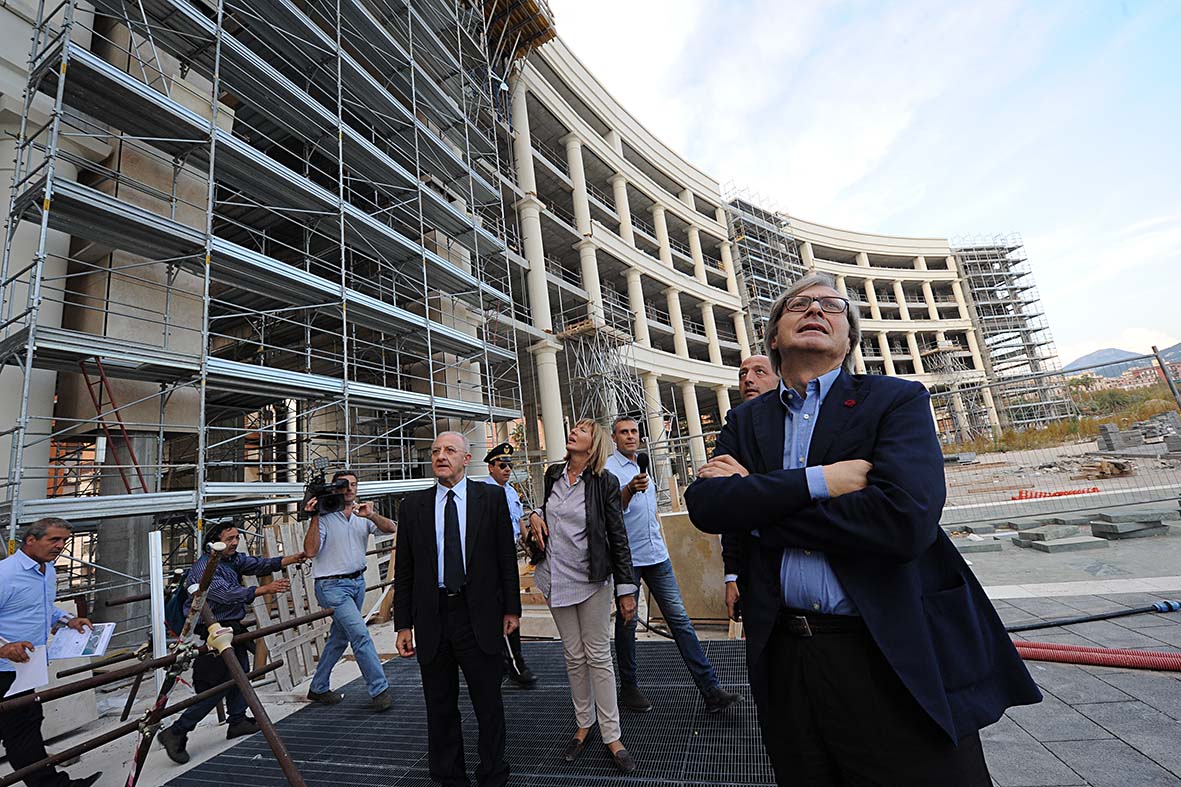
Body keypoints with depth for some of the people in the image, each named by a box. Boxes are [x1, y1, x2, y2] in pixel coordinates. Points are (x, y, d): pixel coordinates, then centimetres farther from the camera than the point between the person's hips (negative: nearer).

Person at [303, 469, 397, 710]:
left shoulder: (363, 515, 3)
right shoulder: (325, 517, -10)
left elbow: (391, 528, -9)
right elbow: (310, 551, -18)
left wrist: (371, 515, -26)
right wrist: (314, 518, -23)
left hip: (358, 581, 6)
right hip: (332, 585, -6)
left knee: (339, 637, 18)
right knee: (360, 633, -13)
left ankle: (318, 688, 36)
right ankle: (379, 690, -6)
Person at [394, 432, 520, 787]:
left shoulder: (491, 498, -2)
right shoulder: (413, 505, 3)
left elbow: (507, 557, 0)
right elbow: (404, 569, 5)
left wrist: (511, 608, 0)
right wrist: (403, 624, 3)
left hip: (479, 616, -2)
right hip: (431, 619, 2)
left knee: (489, 704, 12)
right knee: (440, 708, 17)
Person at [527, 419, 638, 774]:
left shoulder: (604, 481, -12)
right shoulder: (553, 474, 1)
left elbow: (618, 537, -9)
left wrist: (626, 589, -9)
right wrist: (535, 515, 0)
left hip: (591, 579, -4)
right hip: (557, 579, 4)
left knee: (598, 657, 6)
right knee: (574, 656, 17)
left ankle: (612, 736, 22)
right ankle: (583, 725, 35)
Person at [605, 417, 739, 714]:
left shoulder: (641, 467, 14)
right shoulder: (609, 468, -9)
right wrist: (629, 490, -36)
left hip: (656, 555, 6)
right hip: (627, 557, -6)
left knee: (679, 618, 5)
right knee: (627, 623, 8)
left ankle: (711, 690, 8)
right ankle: (628, 688, 25)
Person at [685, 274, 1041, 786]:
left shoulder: (898, 399, -4)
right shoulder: (745, 420, 6)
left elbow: (905, 519, -21)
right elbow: (704, 505, -10)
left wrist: (755, 501, -14)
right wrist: (816, 481, -20)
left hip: (896, 663, -3)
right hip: (785, 657, 4)